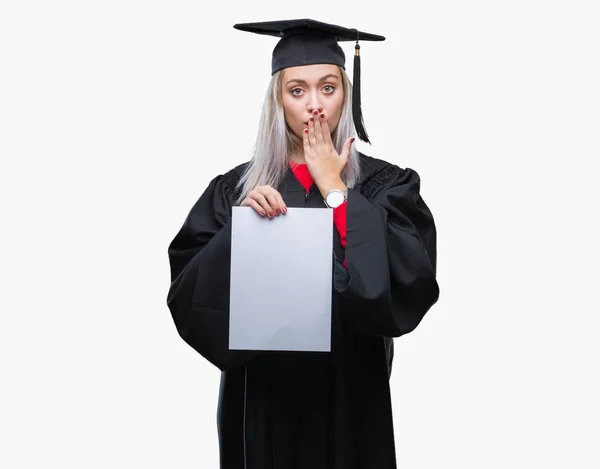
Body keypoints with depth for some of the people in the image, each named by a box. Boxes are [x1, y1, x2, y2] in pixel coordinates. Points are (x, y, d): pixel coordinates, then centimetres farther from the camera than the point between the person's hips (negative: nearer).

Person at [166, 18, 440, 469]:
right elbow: (188, 292, -5)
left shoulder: (386, 186, -3)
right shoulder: (235, 189, 1)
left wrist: (334, 189, -13)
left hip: (349, 396, -1)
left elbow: (409, 285, -18)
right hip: (261, 396, 1)